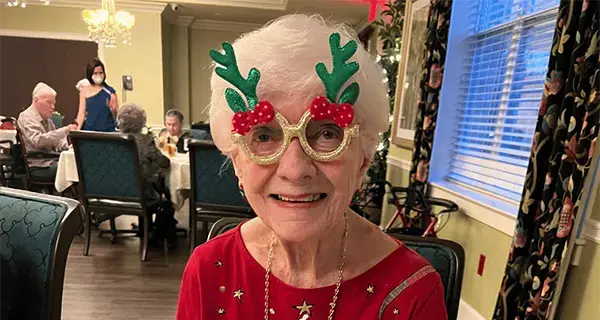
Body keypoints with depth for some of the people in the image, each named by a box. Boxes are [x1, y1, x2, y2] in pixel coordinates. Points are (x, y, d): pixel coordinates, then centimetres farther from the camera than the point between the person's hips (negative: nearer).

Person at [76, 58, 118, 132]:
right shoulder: (85, 91, 4)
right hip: (89, 130, 1)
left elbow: (117, 115, 2)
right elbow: (81, 113, 2)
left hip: (108, 130, -1)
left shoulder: (110, 91, 0)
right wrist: (77, 130, -9)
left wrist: (113, 109, -18)